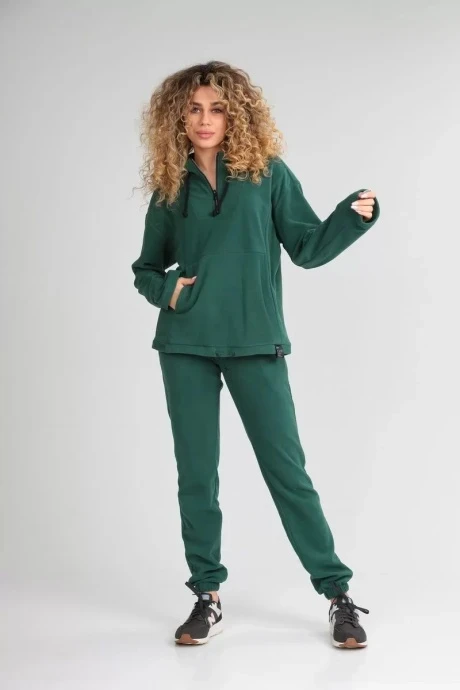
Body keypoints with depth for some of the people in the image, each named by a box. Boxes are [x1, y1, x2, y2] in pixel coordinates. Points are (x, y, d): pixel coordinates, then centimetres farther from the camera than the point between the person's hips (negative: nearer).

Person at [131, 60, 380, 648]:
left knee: (286, 468, -1)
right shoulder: (169, 187, 7)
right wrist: (165, 290, -6)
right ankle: (207, 595, 21)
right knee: (195, 473, 7)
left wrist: (353, 216, -12)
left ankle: (337, 594, 10)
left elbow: (308, 248, 4)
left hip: (255, 342, -2)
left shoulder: (267, 172, 2)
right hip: (186, 346, 2)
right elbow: (146, 268, 15)